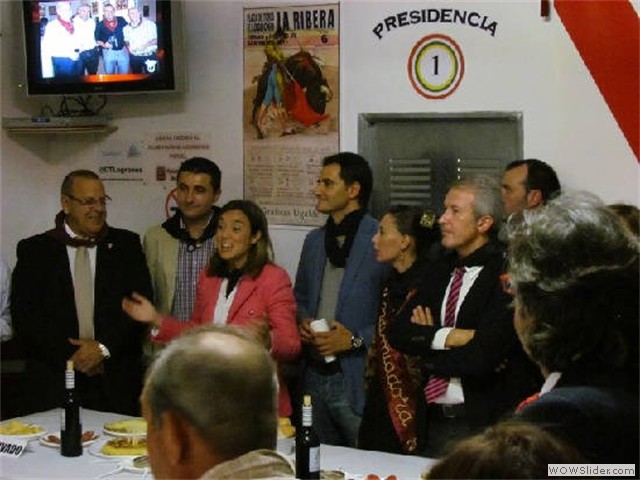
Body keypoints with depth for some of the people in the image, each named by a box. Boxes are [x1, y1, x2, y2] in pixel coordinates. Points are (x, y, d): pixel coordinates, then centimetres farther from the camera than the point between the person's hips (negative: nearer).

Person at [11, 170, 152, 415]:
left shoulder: (126, 245, 9)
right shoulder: (34, 250, 6)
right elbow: (23, 316, -1)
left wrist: (104, 348, -10)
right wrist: (70, 356, -10)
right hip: (53, 383, -1)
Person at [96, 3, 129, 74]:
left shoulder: (121, 21, 0)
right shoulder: (100, 25, -2)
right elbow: (97, 40, 3)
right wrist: (103, 44, -15)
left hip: (122, 51, 1)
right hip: (108, 52, -1)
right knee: (110, 76, 8)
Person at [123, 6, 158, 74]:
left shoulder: (149, 24, -8)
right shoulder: (127, 28, 6)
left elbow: (156, 39, -8)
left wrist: (146, 45, -23)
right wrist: (128, 46, -3)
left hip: (149, 56, -4)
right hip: (134, 57, 4)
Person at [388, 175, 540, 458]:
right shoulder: (441, 268, 9)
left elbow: (482, 357, -23)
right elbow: (397, 333, 2)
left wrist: (426, 340, -7)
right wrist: (448, 336, -15)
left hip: (487, 425, -6)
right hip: (435, 421, 6)